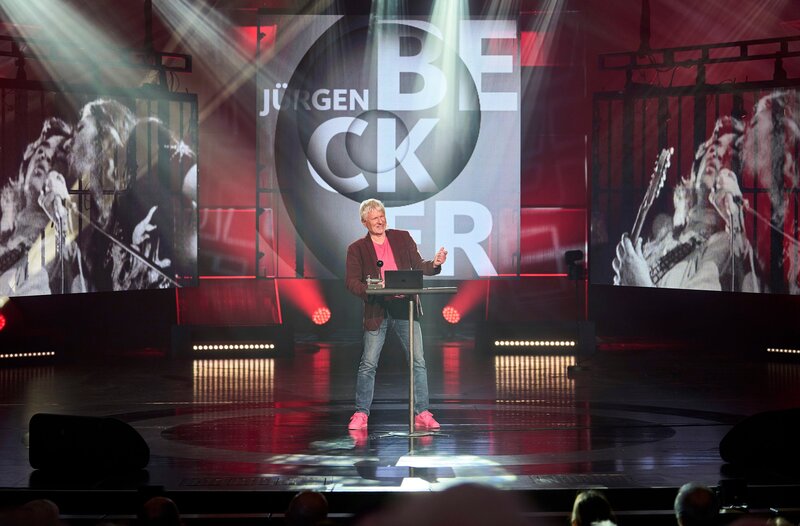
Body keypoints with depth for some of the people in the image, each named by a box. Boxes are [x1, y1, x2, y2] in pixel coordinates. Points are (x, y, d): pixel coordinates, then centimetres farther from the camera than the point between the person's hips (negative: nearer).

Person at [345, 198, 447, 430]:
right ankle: (360, 414, 10)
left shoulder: (402, 238, 9)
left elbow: (418, 266, 8)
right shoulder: (357, 249, 3)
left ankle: (421, 414, 3)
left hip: (405, 307, 2)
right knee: (368, 364, 0)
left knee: (418, 361, -2)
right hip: (376, 312, -2)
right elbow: (351, 281, -3)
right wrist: (372, 290, -20)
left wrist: (434, 264, -13)